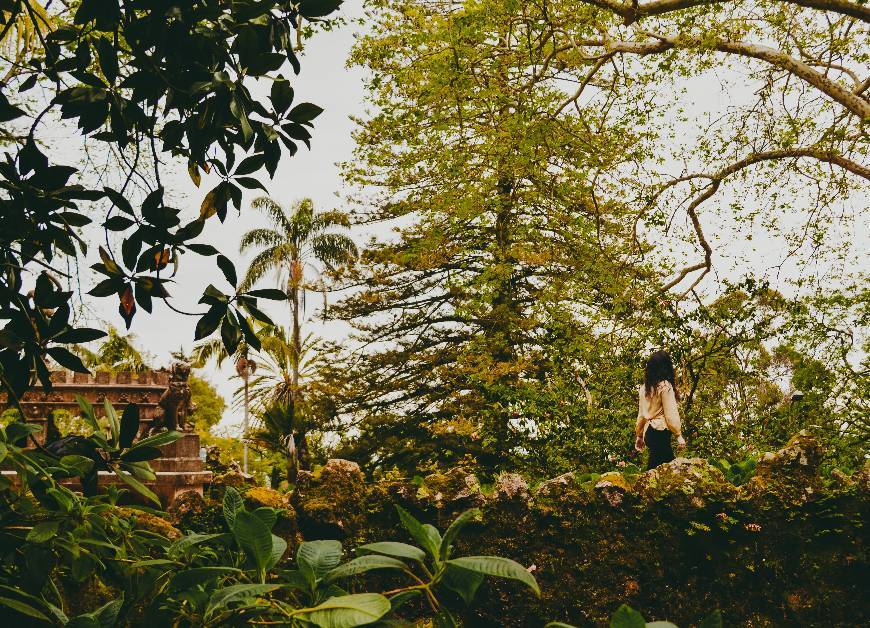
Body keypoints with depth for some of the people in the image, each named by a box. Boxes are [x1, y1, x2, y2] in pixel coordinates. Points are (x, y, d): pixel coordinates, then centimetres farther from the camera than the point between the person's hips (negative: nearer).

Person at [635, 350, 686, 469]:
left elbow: (641, 414, 17)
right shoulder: (665, 386, -8)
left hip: (648, 431, 8)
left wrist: (639, 435, 24)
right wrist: (679, 435, -7)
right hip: (660, 431, -8)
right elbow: (671, 413, -11)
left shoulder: (644, 388, 12)